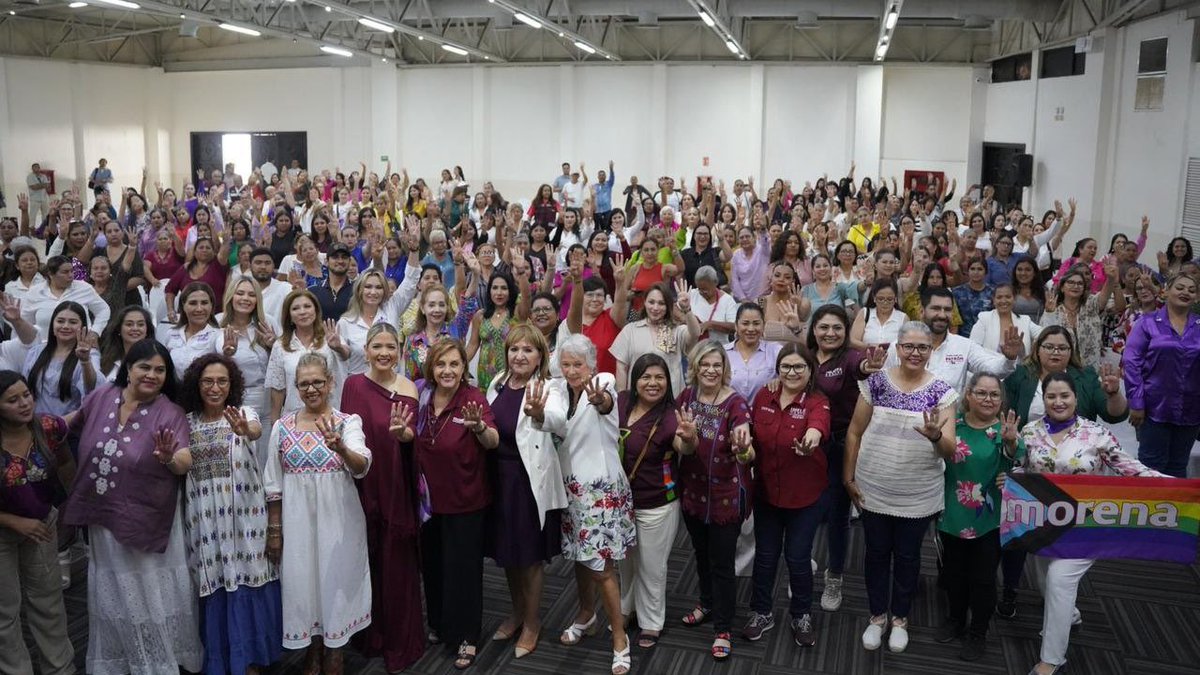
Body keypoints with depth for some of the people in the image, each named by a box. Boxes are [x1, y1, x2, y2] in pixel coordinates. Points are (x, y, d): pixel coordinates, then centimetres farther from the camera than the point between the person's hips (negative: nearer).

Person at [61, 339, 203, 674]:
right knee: (112, 599, 20)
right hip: (103, 519, 4)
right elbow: (73, 424, 17)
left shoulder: (170, 413, -14)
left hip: (148, 522, -4)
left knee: (152, 598, 8)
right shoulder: (102, 396, -3)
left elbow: (185, 464, -24)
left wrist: (169, 459, -44)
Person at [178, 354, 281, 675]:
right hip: (204, 520, 2)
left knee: (244, 585, 2)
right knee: (213, 590, 7)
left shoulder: (245, 414, -2)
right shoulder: (186, 422, 7)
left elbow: (257, 430, -25)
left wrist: (245, 430, -50)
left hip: (242, 517, -2)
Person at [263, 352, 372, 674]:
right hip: (297, 523, 2)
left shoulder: (348, 422, -5)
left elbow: (362, 466, -23)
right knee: (302, 581, 10)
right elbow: (273, 484, 6)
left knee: (335, 580, 8)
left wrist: (340, 448, -43)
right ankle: (313, 648, 33)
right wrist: (274, 529, 4)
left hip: (338, 522, -2)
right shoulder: (282, 426, 2)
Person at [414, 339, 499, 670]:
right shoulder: (422, 397, -2)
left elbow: (493, 442, -31)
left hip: (464, 499, -5)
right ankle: (439, 624, 40)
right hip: (429, 497, 5)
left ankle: (467, 637, 23)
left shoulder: (474, 398, -17)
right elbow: (413, 441, 12)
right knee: (432, 563, 19)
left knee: (462, 567, 6)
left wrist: (479, 426, -51)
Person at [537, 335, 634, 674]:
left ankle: (619, 637, 12)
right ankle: (586, 614, 43)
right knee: (579, 554, 20)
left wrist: (599, 400, -65)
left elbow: (607, 401, -40)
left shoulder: (603, 381, -14)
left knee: (600, 565, -3)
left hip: (601, 485, -5)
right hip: (571, 482, 5)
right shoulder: (557, 388, 0)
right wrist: (538, 414, -46)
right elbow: (556, 422, -23)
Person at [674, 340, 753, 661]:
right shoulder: (686, 397, -4)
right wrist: (687, 437, -27)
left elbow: (748, 455, -31)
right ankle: (707, 602, 48)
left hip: (726, 493, -5)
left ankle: (722, 629, 22)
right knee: (701, 554, 24)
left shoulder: (735, 403, -19)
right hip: (692, 491, 5)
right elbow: (684, 446, -3)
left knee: (722, 562, 5)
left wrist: (744, 448, -55)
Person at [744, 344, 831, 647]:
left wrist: (813, 435, -63)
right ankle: (761, 613, 34)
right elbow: (751, 433, 9)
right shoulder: (763, 396, -5)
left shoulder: (817, 402, -18)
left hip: (806, 496, -3)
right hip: (766, 492, 3)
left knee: (797, 556, 9)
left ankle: (802, 616, 33)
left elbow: (819, 424, -42)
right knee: (765, 554, 14)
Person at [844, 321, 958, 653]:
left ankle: (900, 618, 35)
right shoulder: (876, 382, -6)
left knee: (907, 556, 15)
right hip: (873, 490, 1)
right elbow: (854, 432, 1)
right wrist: (849, 477, 0)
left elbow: (950, 451, -11)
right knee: (876, 553, 15)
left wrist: (935, 435, -33)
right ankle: (877, 615, 34)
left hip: (917, 496, 0)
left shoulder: (941, 391, -8)